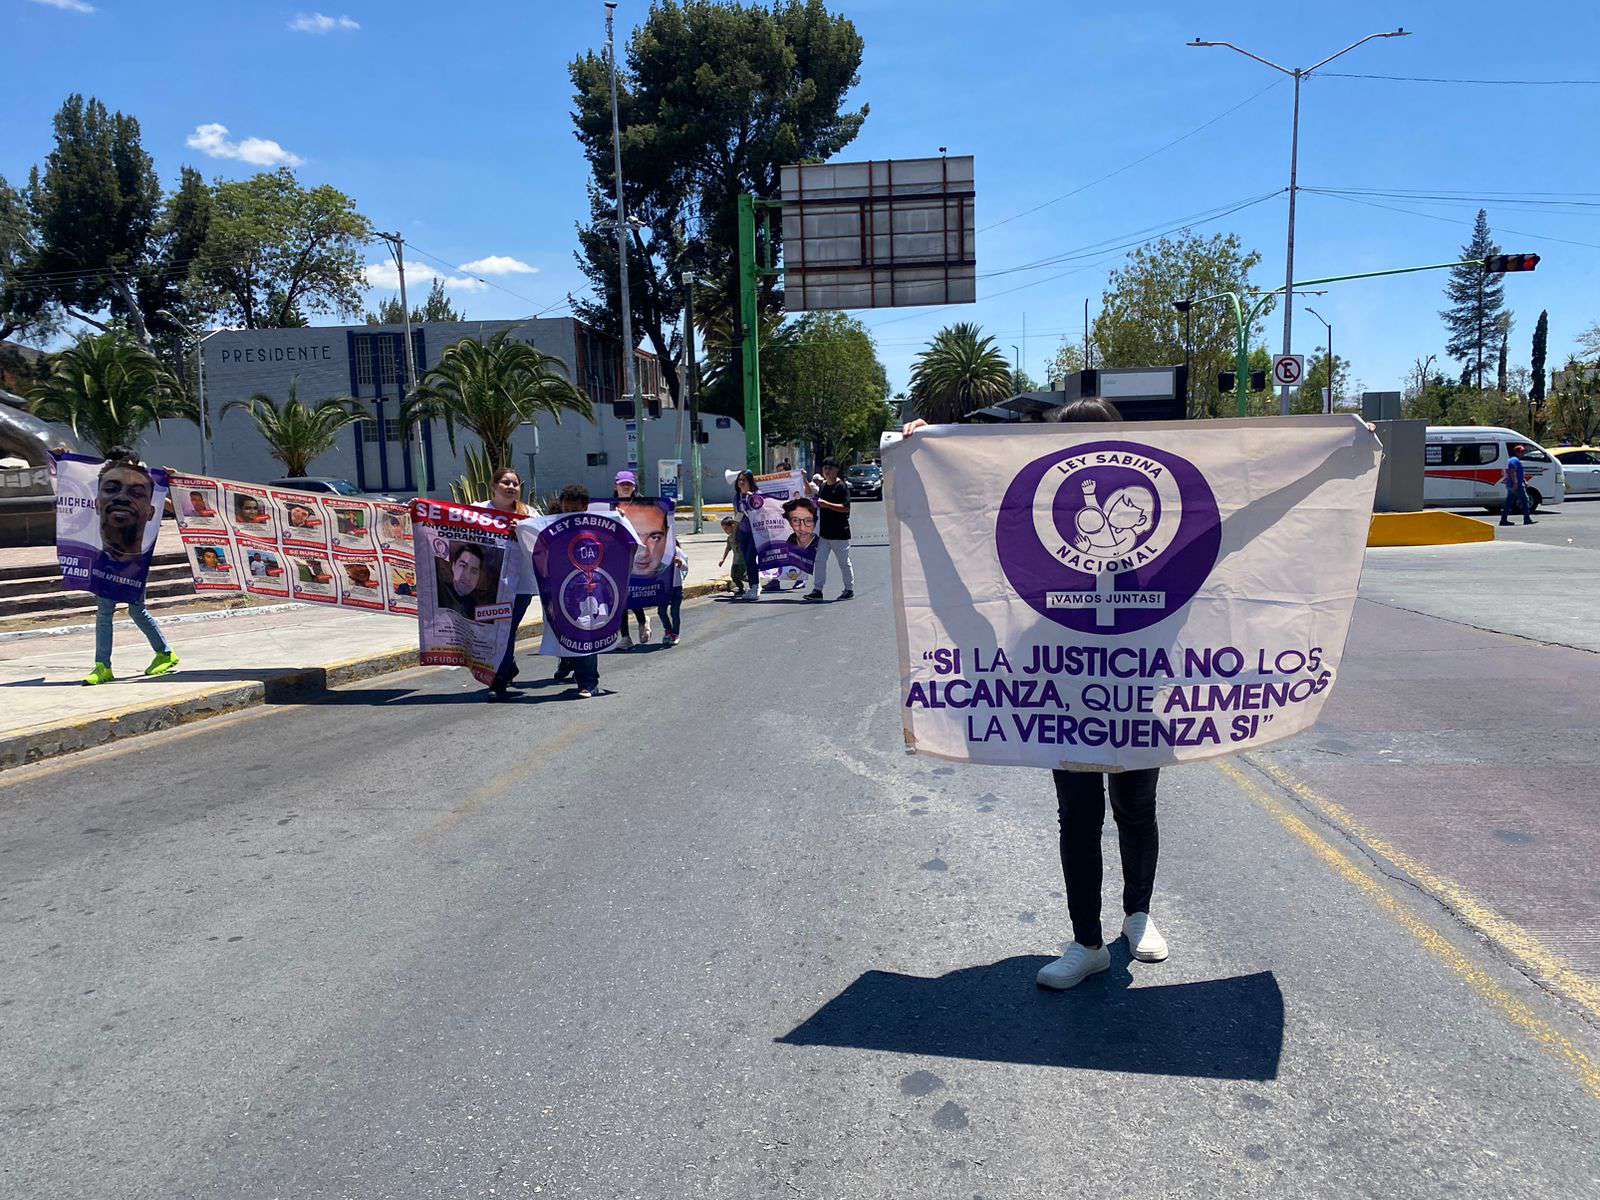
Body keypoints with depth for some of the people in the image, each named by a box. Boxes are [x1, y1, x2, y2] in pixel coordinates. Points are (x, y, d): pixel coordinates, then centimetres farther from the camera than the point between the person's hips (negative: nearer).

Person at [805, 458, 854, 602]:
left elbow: (846, 508, -20)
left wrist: (827, 504, -25)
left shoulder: (841, 487, -11)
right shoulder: (823, 486, 12)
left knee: (844, 562, 5)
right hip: (823, 532, 7)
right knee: (819, 560, 1)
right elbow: (817, 500, 28)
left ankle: (849, 589, 18)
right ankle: (817, 589, 5)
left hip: (839, 533, -7)